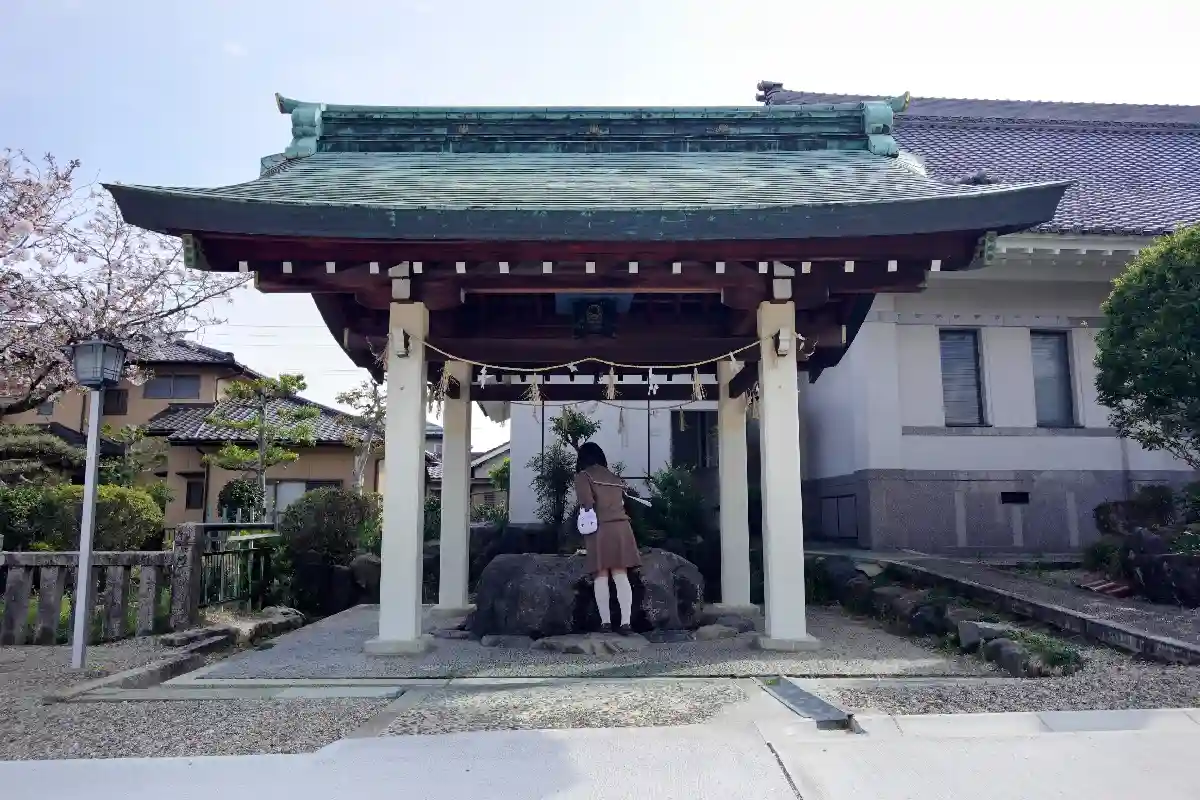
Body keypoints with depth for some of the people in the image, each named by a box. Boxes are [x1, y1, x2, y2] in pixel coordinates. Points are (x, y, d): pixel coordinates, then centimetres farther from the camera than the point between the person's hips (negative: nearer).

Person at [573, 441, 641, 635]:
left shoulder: (583, 476, 3)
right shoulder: (614, 477, 20)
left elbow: (587, 503, -10)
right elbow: (622, 501, 17)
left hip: (600, 529, -4)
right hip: (621, 527, 4)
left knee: (601, 576, 2)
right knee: (621, 576, 1)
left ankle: (605, 621, 1)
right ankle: (626, 622, -5)